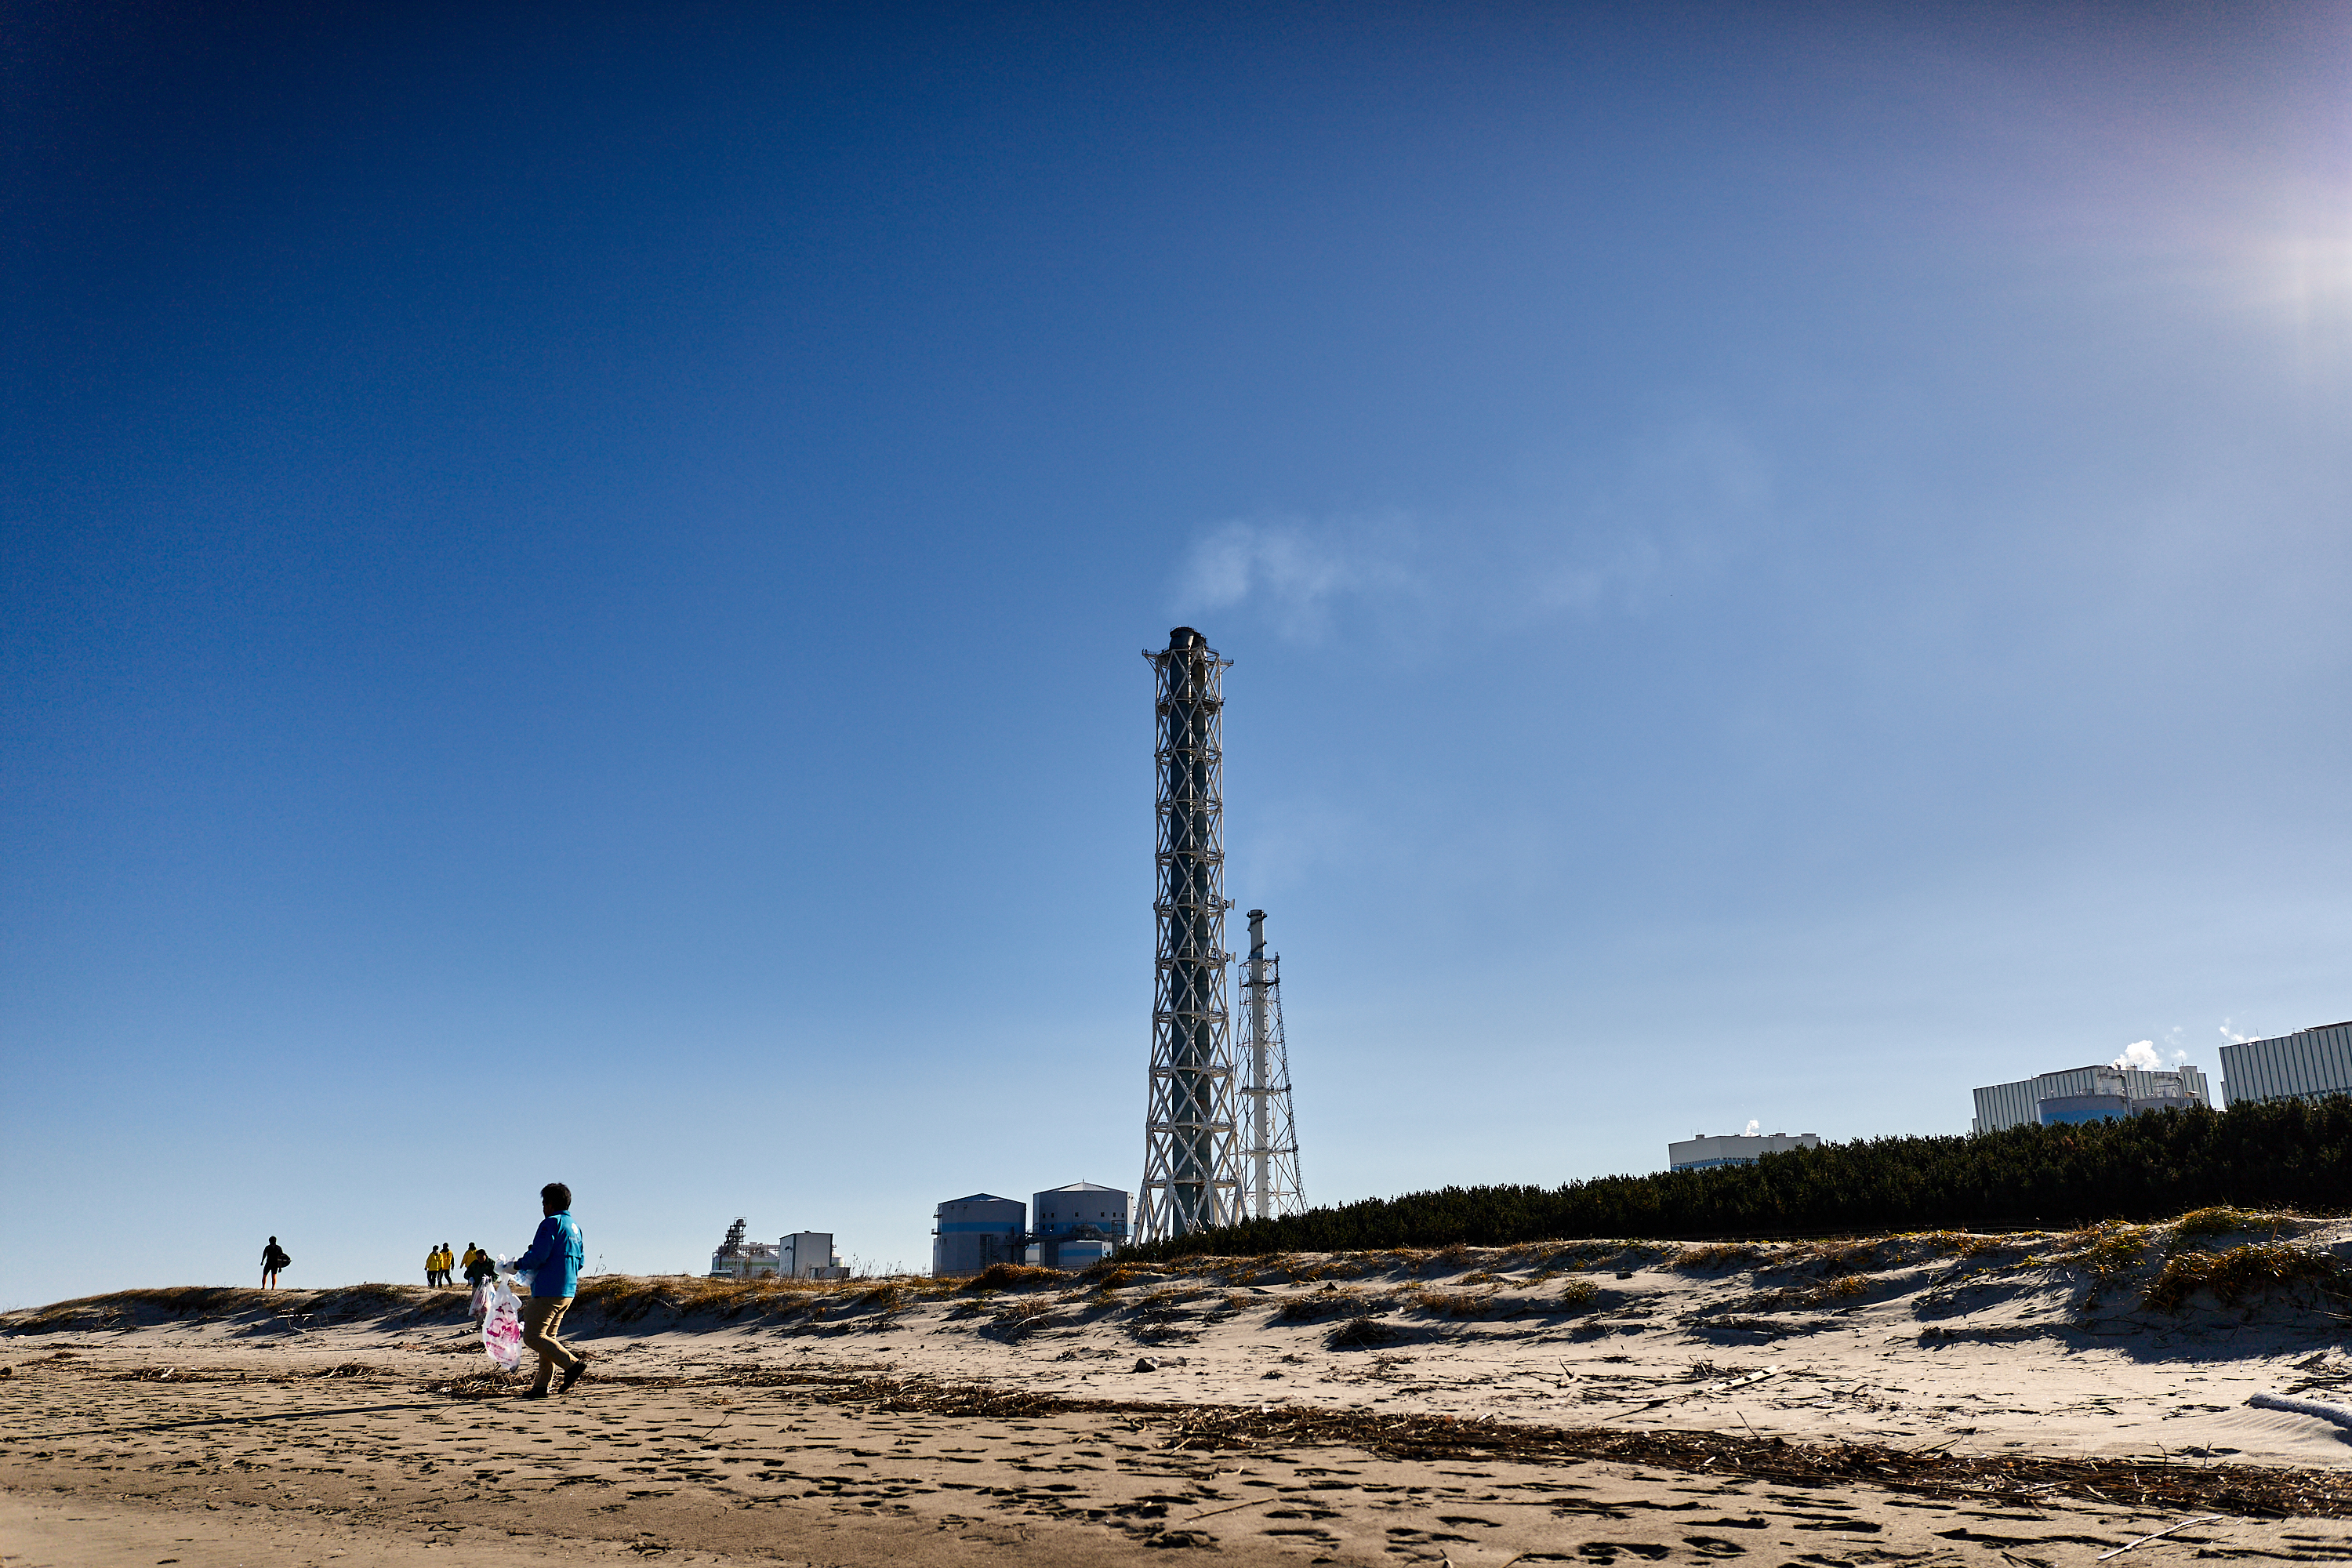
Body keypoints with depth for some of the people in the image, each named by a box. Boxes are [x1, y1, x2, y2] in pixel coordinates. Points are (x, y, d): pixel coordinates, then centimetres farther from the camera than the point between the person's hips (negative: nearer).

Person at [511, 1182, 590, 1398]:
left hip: (548, 1290, -9)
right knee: (548, 1337, 14)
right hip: (568, 1291, 9)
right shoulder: (575, 1226, 16)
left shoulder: (551, 1223, -11)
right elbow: (580, 1260, 19)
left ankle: (572, 1363, -19)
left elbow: (537, 1256, -19)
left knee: (532, 1337, -7)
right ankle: (542, 1386, 12)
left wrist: (518, 1265, -1)